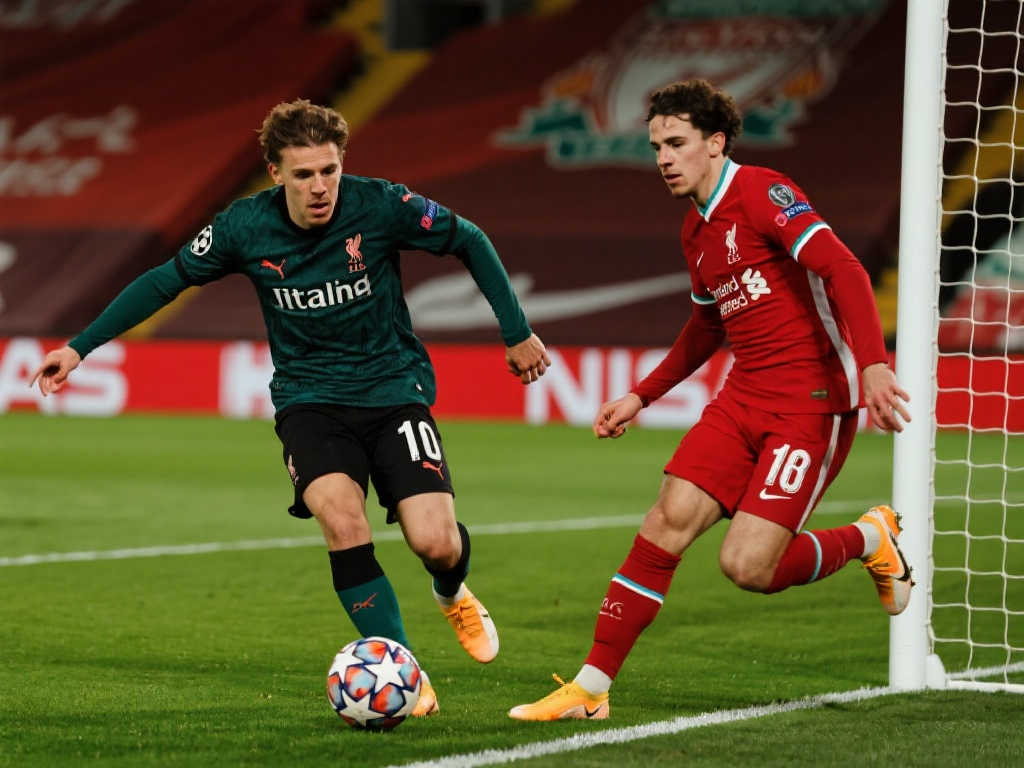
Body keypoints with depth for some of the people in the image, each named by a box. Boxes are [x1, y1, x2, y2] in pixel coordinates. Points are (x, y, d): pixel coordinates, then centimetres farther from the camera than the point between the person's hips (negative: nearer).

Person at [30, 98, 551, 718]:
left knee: (435, 543, -16)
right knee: (341, 516, -29)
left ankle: (453, 593, 24)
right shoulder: (246, 226, -10)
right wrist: (80, 347, 4)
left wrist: (518, 332, 4)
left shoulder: (380, 206, -14)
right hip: (310, 399, 1)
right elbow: (169, 279, 5)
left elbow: (470, 242, 0)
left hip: (393, 388, -1)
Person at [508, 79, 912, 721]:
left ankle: (870, 538, 14)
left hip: (813, 399, -8)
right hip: (744, 398, 8)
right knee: (670, 518, -7)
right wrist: (642, 397, 30)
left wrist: (874, 365, -37)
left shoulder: (762, 193, -13)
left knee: (748, 566, -15)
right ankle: (591, 688, -3)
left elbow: (843, 271, -25)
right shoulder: (696, 232, 15)